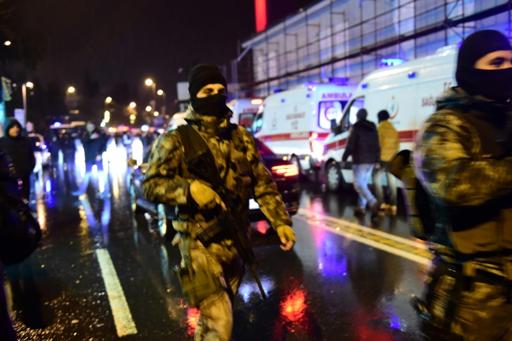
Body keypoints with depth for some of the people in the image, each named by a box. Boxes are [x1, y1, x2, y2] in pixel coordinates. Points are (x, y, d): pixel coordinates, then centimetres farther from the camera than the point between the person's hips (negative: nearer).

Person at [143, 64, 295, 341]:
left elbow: (263, 184, 9)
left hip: (235, 243, 5)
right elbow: (150, 185, -10)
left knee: (212, 318, 21)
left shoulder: (241, 138, 7)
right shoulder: (177, 140, -6)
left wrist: (281, 222, -2)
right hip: (200, 244, -5)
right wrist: (189, 188, -26)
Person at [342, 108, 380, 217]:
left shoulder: (356, 127, -8)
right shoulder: (373, 128, 12)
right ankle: (361, 207, 15)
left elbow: (350, 145, -12)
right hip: (371, 160, 7)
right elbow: (377, 146, 13)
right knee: (363, 184, 14)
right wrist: (376, 160, 18)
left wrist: (344, 158, -3)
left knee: (358, 184, -7)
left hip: (360, 160, -7)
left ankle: (373, 203, -24)